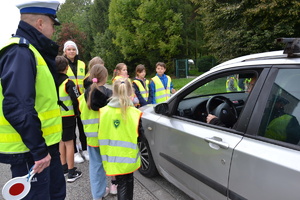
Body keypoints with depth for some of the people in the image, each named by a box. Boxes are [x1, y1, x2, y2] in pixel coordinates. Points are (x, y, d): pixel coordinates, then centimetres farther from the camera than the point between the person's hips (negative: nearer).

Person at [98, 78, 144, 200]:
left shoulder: (104, 111, -7)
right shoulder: (134, 113, -14)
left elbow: (101, 133, 2)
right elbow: (140, 134, -5)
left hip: (112, 156, 2)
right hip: (128, 156, -1)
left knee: (121, 182, 15)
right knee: (127, 181, 19)